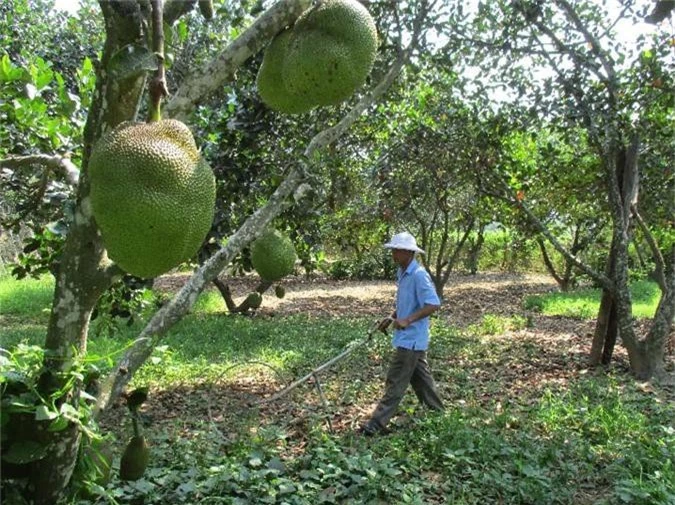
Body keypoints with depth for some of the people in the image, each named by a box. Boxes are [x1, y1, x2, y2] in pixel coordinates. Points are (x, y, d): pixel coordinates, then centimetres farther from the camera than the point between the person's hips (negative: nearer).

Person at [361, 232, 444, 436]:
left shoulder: (419, 275, -20)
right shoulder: (402, 273, 10)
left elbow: (433, 304, -26)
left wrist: (407, 321, -30)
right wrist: (392, 318, 9)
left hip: (411, 339, -10)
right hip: (409, 338, 10)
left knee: (395, 383, -4)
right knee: (421, 378, 19)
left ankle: (377, 424, 1)